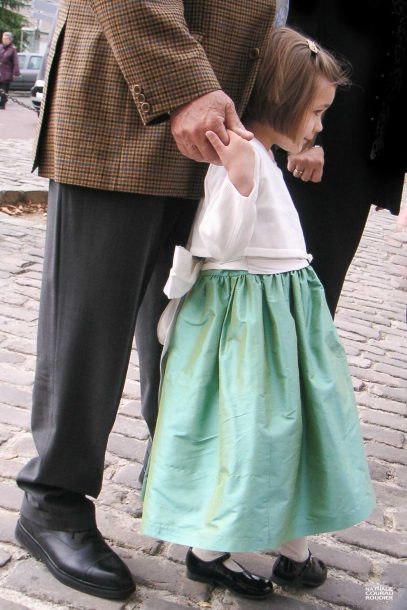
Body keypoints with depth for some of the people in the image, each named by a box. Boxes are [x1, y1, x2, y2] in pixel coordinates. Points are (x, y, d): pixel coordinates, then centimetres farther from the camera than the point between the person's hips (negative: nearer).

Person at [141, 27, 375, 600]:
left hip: (283, 309, 10)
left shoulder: (263, 156, 14)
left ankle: (294, 546, 28)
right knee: (242, 428, -1)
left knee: (291, 421, 14)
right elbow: (215, 244, -23)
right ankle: (207, 548, 18)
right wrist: (238, 180, -28)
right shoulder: (242, 153, -18)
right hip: (244, 311, -10)